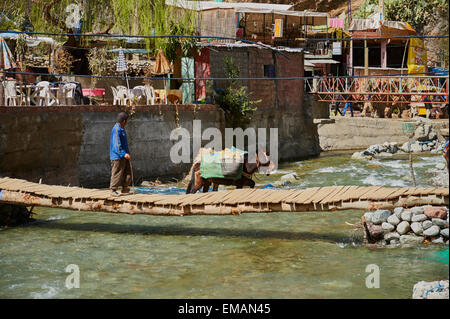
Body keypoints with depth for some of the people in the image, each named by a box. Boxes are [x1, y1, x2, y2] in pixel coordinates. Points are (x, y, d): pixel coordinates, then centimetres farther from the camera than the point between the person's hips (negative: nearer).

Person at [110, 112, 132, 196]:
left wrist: (127, 153, 30)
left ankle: (124, 188, 17)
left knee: (128, 172, 10)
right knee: (117, 173, -6)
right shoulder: (116, 129, -16)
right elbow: (117, 144, -23)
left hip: (124, 156, 10)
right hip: (118, 156, -10)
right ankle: (113, 190, 1)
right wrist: (124, 154, -30)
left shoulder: (122, 128, 16)